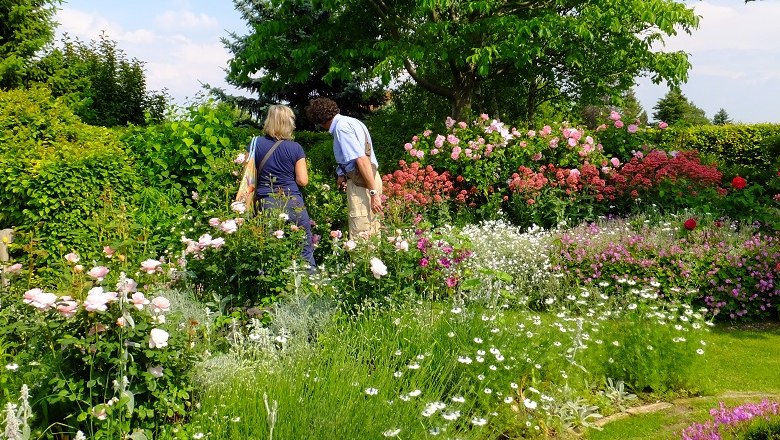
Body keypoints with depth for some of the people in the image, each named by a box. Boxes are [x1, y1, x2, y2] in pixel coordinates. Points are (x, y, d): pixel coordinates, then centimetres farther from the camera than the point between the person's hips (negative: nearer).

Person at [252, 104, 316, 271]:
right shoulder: (295, 148, -2)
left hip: (266, 203, 2)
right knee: (305, 249, 8)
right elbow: (302, 181, -2)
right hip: (293, 202, -1)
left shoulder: (256, 144, 2)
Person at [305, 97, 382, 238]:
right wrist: (343, 174, 13)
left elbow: (361, 159, -21)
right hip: (370, 178, 10)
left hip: (362, 183, -10)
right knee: (371, 235, 12)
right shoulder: (350, 121, 16)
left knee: (360, 236, -9)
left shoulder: (341, 127, -13)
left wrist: (373, 193, -23)